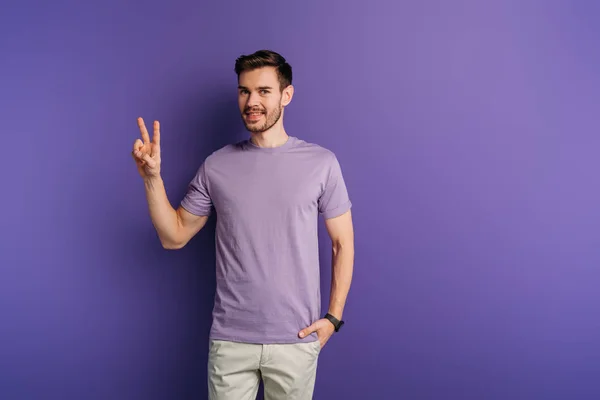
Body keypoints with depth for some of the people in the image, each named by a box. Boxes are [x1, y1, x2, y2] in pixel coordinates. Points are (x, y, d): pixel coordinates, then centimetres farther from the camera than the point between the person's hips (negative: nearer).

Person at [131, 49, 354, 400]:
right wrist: (152, 177, -7)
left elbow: (343, 243, 2)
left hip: (296, 340, -1)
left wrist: (334, 316, -3)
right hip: (229, 339, 1)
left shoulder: (321, 163, -5)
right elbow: (174, 237, 5)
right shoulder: (217, 166, 1)